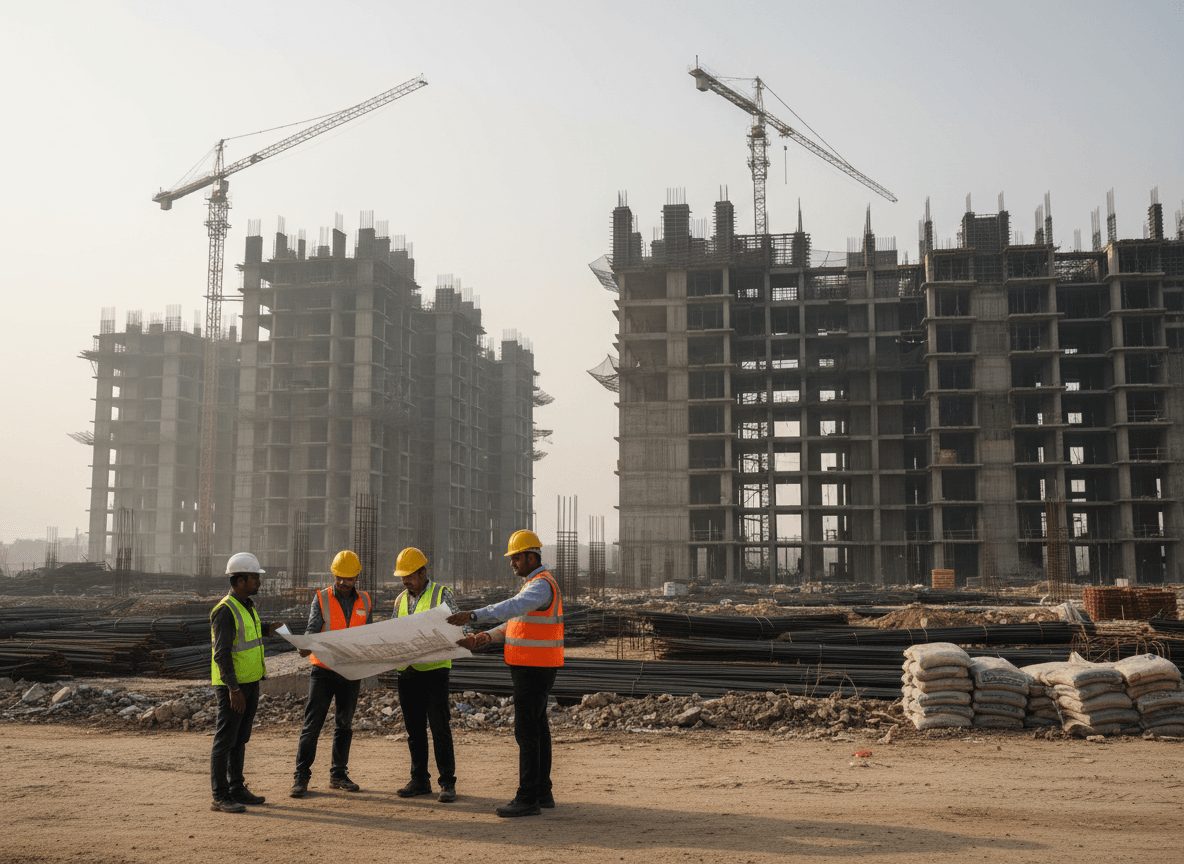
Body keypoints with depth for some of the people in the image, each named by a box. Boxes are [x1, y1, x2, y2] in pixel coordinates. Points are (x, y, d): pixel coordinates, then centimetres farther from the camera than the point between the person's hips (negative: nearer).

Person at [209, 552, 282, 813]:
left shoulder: (248, 605, 11)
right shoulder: (225, 611, -18)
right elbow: (221, 653, -21)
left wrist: (266, 630, 10)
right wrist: (233, 689, -25)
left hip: (250, 683, 9)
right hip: (232, 685, -9)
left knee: (240, 740, 15)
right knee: (225, 740, -3)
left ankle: (237, 789, 23)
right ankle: (220, 797, 2)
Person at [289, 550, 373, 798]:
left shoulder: (364, 601, 6)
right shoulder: (321, 599, -4)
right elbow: (313, 628, -17)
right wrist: (307, 646, -37)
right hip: (323, 672, -3)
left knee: (344, 725, 11)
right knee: (312, 725, -4)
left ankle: (338, 775, 21)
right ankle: (301, 777, 2)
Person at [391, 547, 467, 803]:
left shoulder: (441, 594, -1)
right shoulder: (401, 600, 15)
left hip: (434, 669, -5)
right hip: (407, 672, 5)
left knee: (439, 727, -6)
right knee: (414, 729, 10)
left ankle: (448, 783, 0)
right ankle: (419, 780, 19)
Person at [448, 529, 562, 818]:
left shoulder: (541, 585, -16)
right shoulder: (536, 585, 18)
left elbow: (513, 607, -35)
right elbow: (517, 622, 18)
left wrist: (473, 616, -44)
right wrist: (487, 637, 3)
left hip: (534, 670, -11)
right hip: (533, 668, 11)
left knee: (526, 731, -8)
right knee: (538, 728, 14)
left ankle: (528, 799, -5)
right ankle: (543, 792, 21)